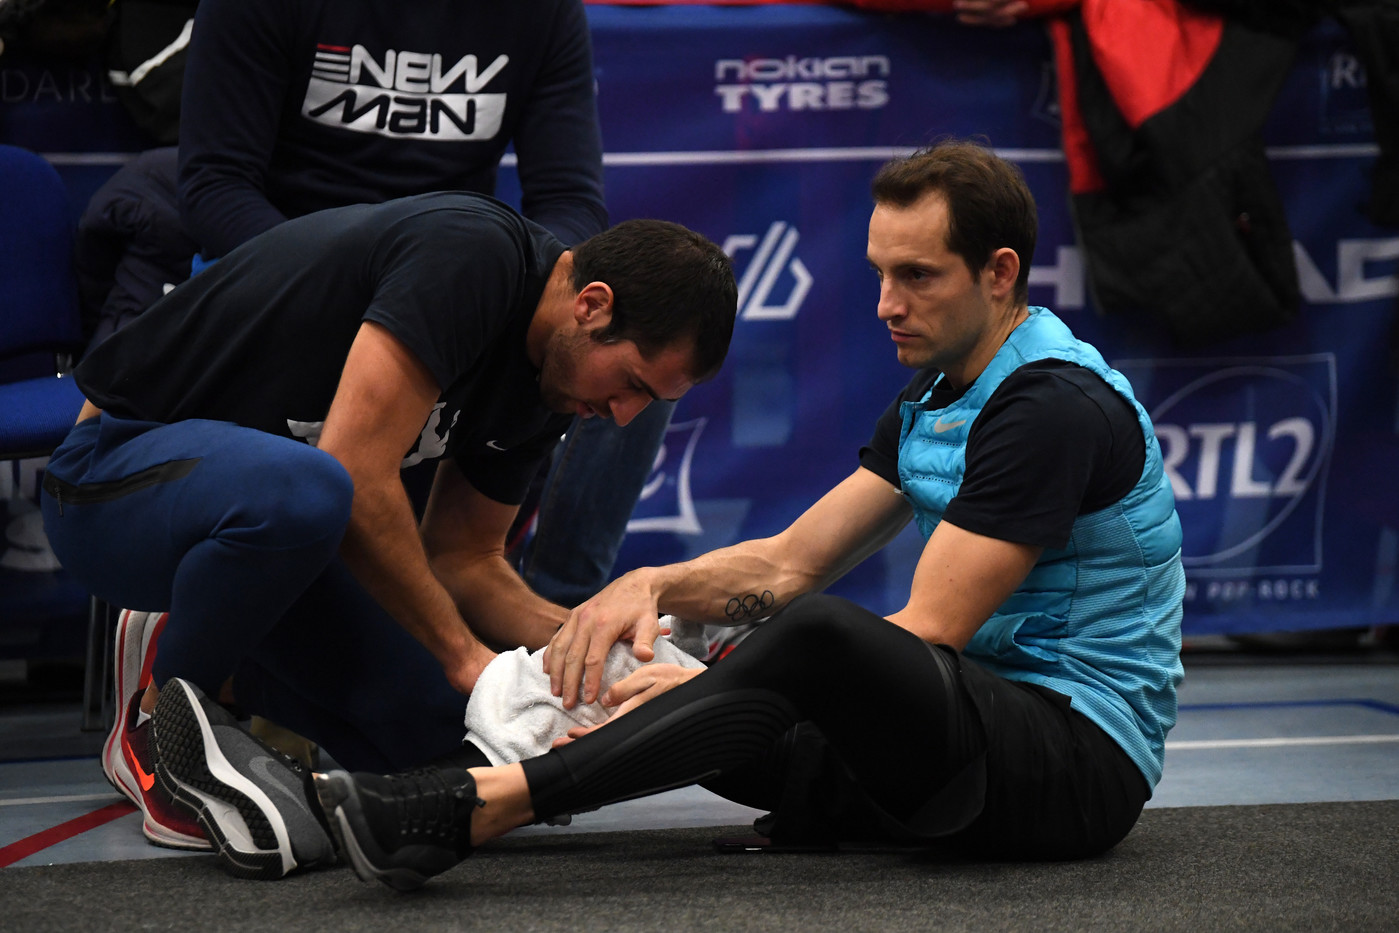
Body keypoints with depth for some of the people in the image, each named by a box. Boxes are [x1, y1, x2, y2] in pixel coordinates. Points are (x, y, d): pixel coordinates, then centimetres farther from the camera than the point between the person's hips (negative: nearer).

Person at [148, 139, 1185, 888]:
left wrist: (701, 684, -18)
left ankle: (465, 810, -42)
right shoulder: (933, 400, 16)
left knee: (815, 638, -35)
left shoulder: (1056, 403, -15)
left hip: (1079, 758, -9)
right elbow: (791, 563, 15)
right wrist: (654, 586, -4)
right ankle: (323, 792, -20)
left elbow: (925, 638, -18)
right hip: (970, 734, 9)